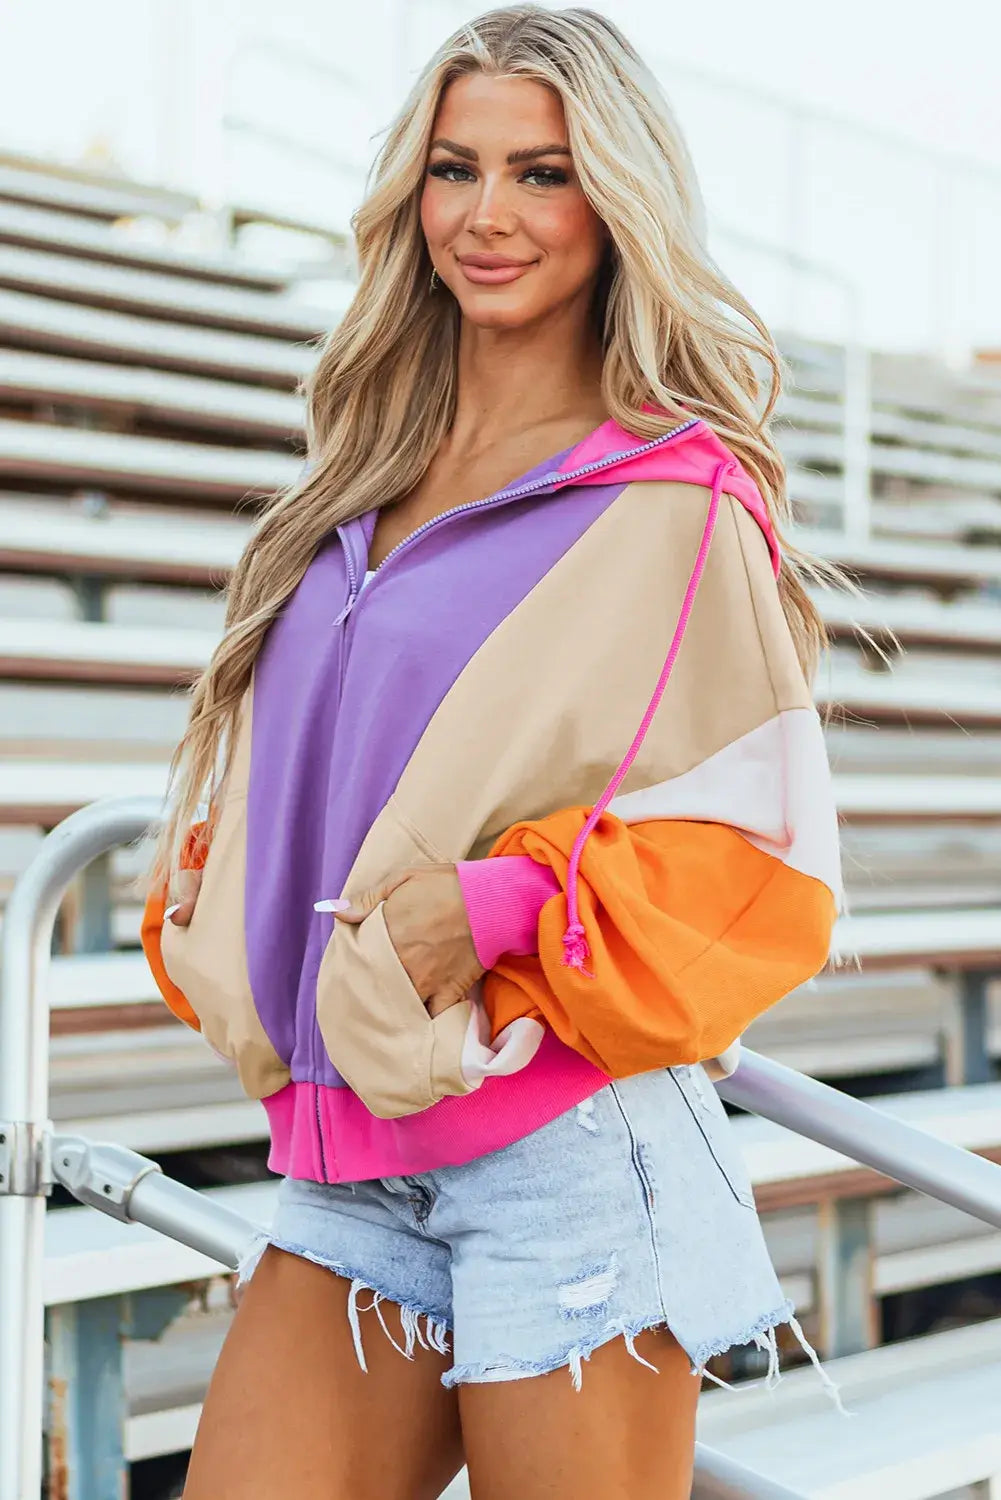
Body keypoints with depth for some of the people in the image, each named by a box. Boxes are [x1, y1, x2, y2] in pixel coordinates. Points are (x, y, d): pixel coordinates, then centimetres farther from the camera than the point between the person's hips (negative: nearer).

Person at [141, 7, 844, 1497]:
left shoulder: (677, 504, -3)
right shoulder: (364, 491, 16)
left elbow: (759, 865, -7)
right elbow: (272, 789, 23)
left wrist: (510, 908, -20)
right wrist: (207, 904, 3)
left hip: (569, 1151, -5)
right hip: (348, 1164, 5)